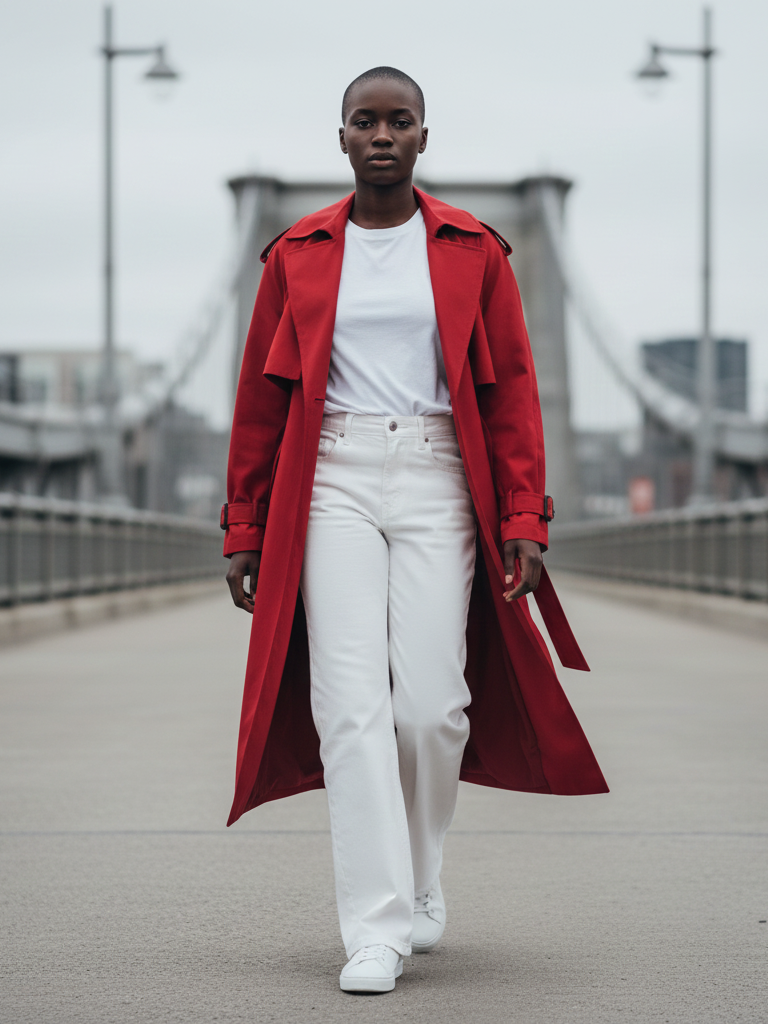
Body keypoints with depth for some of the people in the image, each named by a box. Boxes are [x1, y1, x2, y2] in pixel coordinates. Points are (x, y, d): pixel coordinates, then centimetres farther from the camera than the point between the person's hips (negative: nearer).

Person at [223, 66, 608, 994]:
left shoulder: (473, 251, 8)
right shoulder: (297, 255, 10)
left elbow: (511, 392, 5)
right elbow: (260, 398, 11)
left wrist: (523, 518, -3)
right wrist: (244, 527, 7)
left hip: (439, 480, 0)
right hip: (333, 482, 0)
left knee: (432, 704, -6)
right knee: (352, 701, -9)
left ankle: (418, 881, 21)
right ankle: (377, 927, -7)